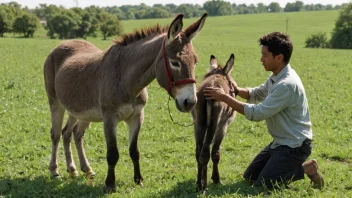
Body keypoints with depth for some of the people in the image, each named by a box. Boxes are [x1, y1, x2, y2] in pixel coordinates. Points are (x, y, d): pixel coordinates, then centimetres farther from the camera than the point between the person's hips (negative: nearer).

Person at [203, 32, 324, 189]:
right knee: (249, 176, 11)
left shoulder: (287, 84, -28)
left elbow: (257, 113, -27)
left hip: (295, 145, -9)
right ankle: (293, 166, 17)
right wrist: (237, 90, -1)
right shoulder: (276, 77, 3)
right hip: (280, 141, 9)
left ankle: (306, 169, 1)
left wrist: (225, 98, -23)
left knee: (263, 183, -12)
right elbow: (257, 94, 20)